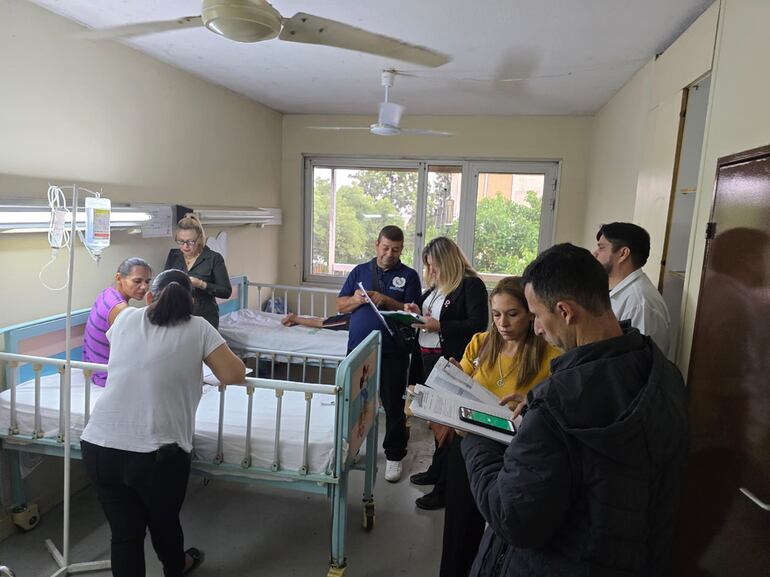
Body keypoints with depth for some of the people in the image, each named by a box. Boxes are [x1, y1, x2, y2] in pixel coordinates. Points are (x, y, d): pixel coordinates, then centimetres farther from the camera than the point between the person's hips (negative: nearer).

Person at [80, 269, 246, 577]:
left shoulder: (127, 317, 8)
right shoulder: (198, 328, -1)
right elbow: (234, 375, -5)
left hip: (97, 445, 3)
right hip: (155, 453, -2)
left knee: (124, 531, 18)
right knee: (164, 521, 26)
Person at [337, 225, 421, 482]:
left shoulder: (408, 275, 1)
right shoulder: (360, 271, 11)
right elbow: (340, 305, 8)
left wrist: (387, 301, -20)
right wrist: (356, 299, -12)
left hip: (392, 352, -3)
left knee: (393, 406, 5)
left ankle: (394, 455, 21)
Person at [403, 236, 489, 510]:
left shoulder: (471, 285, -12)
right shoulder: (437, 285, 15)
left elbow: (478, 324, -19)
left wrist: (439, 326, -22)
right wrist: (416, 311, 5)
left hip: (452, 364, -9)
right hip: (429, 359, 9)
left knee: (447, 424, -3)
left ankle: (445, 487, 8)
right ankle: (437, 469, 35)